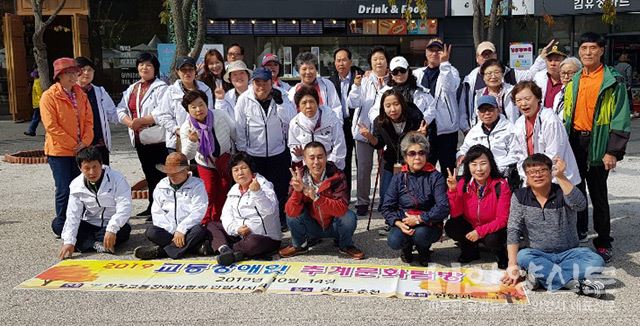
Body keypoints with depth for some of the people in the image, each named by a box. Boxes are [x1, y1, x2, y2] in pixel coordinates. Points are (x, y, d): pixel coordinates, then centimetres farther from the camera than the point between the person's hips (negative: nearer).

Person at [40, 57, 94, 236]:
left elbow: (88, 120, 8)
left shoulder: (81, 95, 11)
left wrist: (85, 142, -8)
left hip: (80, 151, 5)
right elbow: (51, 126, -13)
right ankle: (61, 227, 8)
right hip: (59, 151, -5)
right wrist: (73, 145, -14)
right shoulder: (49, 96, -7)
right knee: (64, 190, -4)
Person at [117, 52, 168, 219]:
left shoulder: (160, 88, -7)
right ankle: (152, 207, 24)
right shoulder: (132, 89, 16)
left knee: (159, 175, -6)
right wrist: (130, 122, -10)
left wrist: (141, 121, -20)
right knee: (148, 174, 15)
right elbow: (121, 110, 10)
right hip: (140, 138, 7)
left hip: (157, 138, -7)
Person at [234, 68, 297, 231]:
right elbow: (239, 128, -2)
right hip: (253, 155, -1)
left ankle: (281, 219, 26)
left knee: (280, 189, 9)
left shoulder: (280, 96, -3)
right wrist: (242, 152, -1)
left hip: (279, 153, 1)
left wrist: (279, 101, -22)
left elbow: (290, 119, -13)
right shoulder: (244, 100, -6)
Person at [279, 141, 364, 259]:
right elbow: (291, 212, -23)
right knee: (292, 215, -23)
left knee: (349, 217, -30)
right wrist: (297, 191, -41)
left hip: (334, 226, -1)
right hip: (312, 227, 1)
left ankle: (345, 245, 3)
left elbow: (342, 208, -32)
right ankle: (299, 245, 6)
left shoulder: (337, 176, -20)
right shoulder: (299, 177, -15)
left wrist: (316, 198, -44)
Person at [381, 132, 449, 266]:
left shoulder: (435, 177, -5)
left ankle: (424, 250, 4)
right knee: (394, 241, -28)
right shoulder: (398, 178, 3)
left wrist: (419, 219, -20)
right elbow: (387, 208, -1)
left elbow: (443, 208, -16)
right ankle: (407, 248, 11)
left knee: (420, 234, -35)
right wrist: (399, 223, -20)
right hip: (403, 223, 2)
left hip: (428, 224, -1)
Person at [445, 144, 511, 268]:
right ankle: (470, 251, 8)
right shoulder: (463, 183, -9)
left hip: (493, 231, -3)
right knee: (450, 227, -22)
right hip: (470, 228, 3)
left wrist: (480, 231, -27)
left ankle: (501, 254, 4)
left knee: (492, 239, -34)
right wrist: (453, 191, -25)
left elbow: (502, 220, -18)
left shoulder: (501, 185, -19)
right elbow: (456, 214, -12)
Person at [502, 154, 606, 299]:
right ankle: (576, 282, -31)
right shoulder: (520, 196, -2)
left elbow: (580, 205, -29)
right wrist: (512, 265, -18)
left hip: (569, 253, 0)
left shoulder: (562, 192, -6)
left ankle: (542, 274, -29)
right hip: (538, 255, 0)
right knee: (522, 256, -32)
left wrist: (560, 176, -39)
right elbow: (513, 231, -7)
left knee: (596, 261, -26)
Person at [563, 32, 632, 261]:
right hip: (574, 142, 5)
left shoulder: (613, 82, -6)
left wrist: (613, 152, -15)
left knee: (598, 195, 0)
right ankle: (578, 230, 29)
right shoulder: (574, 81, 11)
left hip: (597, 144, -5)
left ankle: (603, 243, 11)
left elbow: (621, 119, -10)